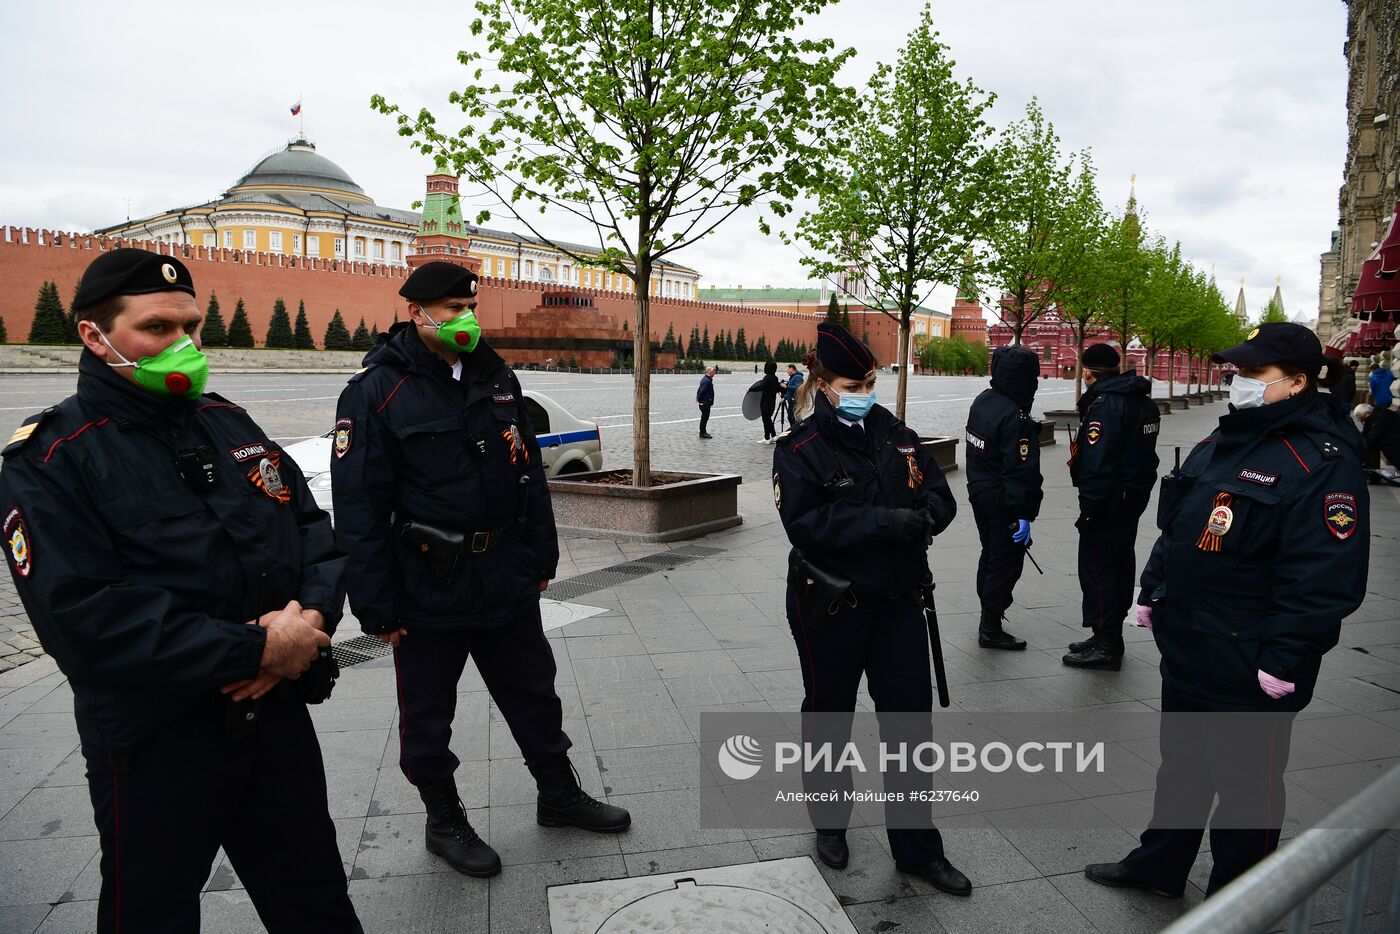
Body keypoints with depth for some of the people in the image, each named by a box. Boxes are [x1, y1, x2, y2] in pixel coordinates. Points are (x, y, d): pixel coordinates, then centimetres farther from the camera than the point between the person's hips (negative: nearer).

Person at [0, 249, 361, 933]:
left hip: (279, 717, 5)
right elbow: (86, 620, -22)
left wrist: (312, 613, -15)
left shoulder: (229, 425, 7)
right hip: (155, 749, -5)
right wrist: (258, 650, -22)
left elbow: (314, 528, 6)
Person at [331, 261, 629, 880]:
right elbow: (358, 509, -14)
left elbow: (530, 474, 12)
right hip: (428, 589, -5)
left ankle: (559, 795, 37)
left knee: (534, 692, 18)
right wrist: (377, 607, -14)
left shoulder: (497, 378, 6)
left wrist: (540, 559, 11)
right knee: (428, 714, 13)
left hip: (506, 579, 5)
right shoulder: (376, 392, -12)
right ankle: (444, 821, 34)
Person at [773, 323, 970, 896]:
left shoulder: (895, 435, 3)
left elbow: (939, 492, 4)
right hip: (829, 607, -4)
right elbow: (806, 522, -24)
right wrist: (886, 521, -30)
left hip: (897, 600, 4)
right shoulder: (801, 450, -11)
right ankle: (829, 822, 40)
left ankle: (917, 848, 24)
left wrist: (926, 513, -20)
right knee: (829, 716, 16)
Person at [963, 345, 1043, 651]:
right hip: (1002, 501, -9)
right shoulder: (1015, 417, -24)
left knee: (990, 554, 23)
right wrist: (1024, 514, -23)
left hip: (979, 491, 10)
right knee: (1006, 562, 2)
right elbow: (1021, 470, -25)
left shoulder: (982, 400, 5)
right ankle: (991, 628, 8)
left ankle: (989, 613, 39)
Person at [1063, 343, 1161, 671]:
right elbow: (1141, 451, 16)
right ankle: (1112, 636, 27)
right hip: (1135, 495, 10)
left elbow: (1097, 462, -24)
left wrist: (1089, 508, -21)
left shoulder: (1104, 404, -19)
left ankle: (1104, 644, 0)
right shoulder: (1144, 401, 11)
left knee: (1096, 566, -4)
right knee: (1121, 562, 16)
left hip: (1109, 500, -10)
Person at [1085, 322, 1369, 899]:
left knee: (1246, 786, 10)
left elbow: (1323, 580, -22)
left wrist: (1283, 662, -22)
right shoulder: (1219, 444, 9)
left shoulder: (1322, 462, -17)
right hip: (1185, 651, 8)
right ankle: (1158, 866, 41)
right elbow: (1173, 531, 17)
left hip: (1250, 673, -8)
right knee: (1180, 765, 23)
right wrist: (1151, 594, 16)